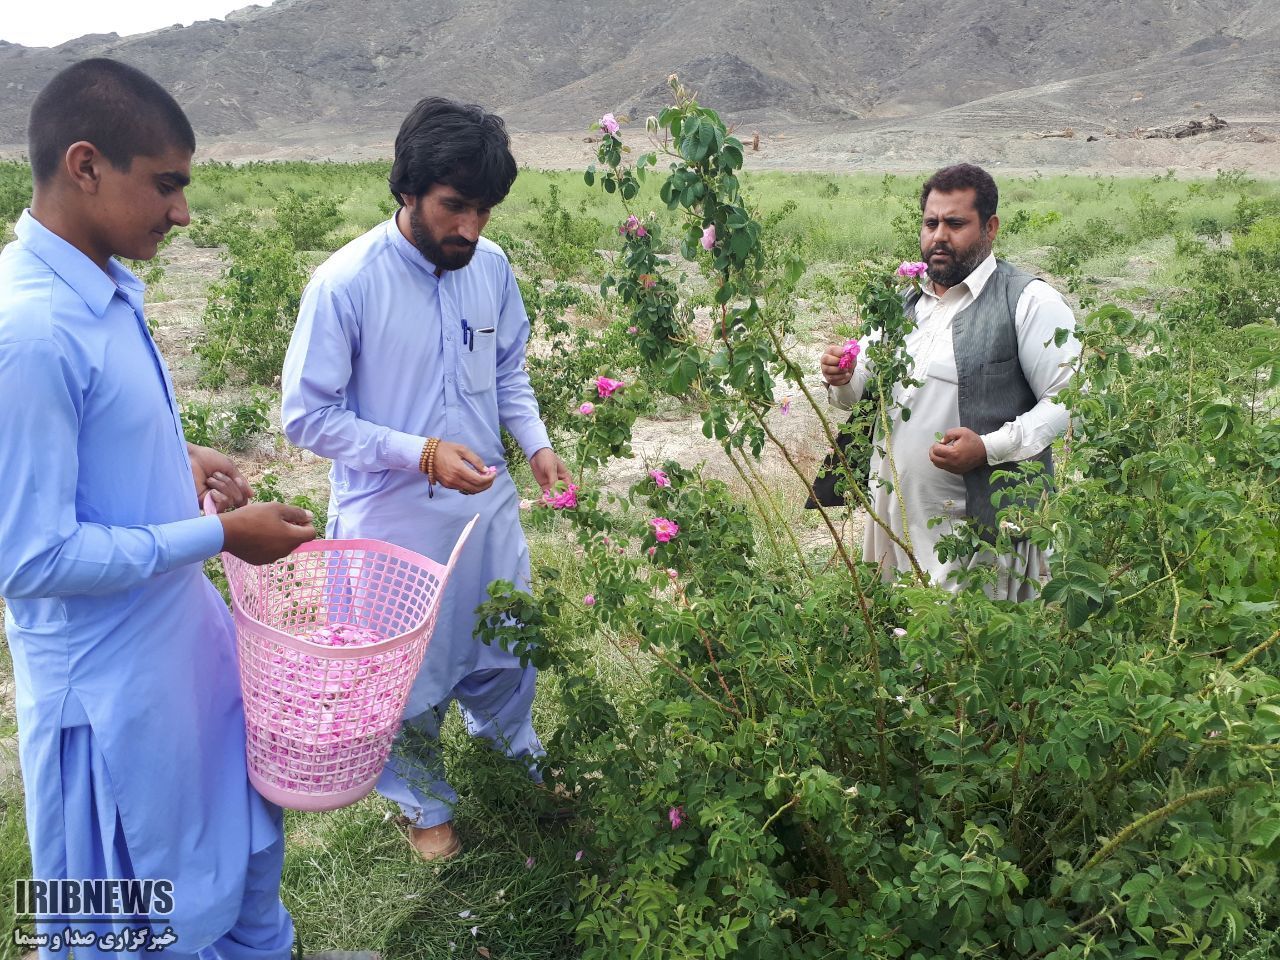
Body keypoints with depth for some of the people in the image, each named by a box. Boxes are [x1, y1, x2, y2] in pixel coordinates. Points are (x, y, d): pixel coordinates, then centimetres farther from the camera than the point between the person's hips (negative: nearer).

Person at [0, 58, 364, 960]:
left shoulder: (107, 288, 1)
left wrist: (180, 458, -1)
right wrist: (221, 534, -20)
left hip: (183, 631, 9)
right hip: (110, 682, -9)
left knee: (245, 827, 29)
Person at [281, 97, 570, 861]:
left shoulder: (491, 266, -5)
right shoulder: (345, 283, -20)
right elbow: (307, 415, -15)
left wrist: (537, 443, -7)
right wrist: (423, 452, -24)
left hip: (487, 507, 5)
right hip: (395, 524, -4)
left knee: (504, 657, 23)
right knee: (411, 681, 16)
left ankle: (520, 766, 51)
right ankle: (425, 803, 44)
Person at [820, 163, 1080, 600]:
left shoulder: (1030, 301, -6)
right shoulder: (906, 304, 14)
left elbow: (1069, 402, -12)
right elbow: (862, 390, 20)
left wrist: (990, 448, -22)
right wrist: (842, 379, -3)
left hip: (982, 525, -6)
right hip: (897, 516, 6)